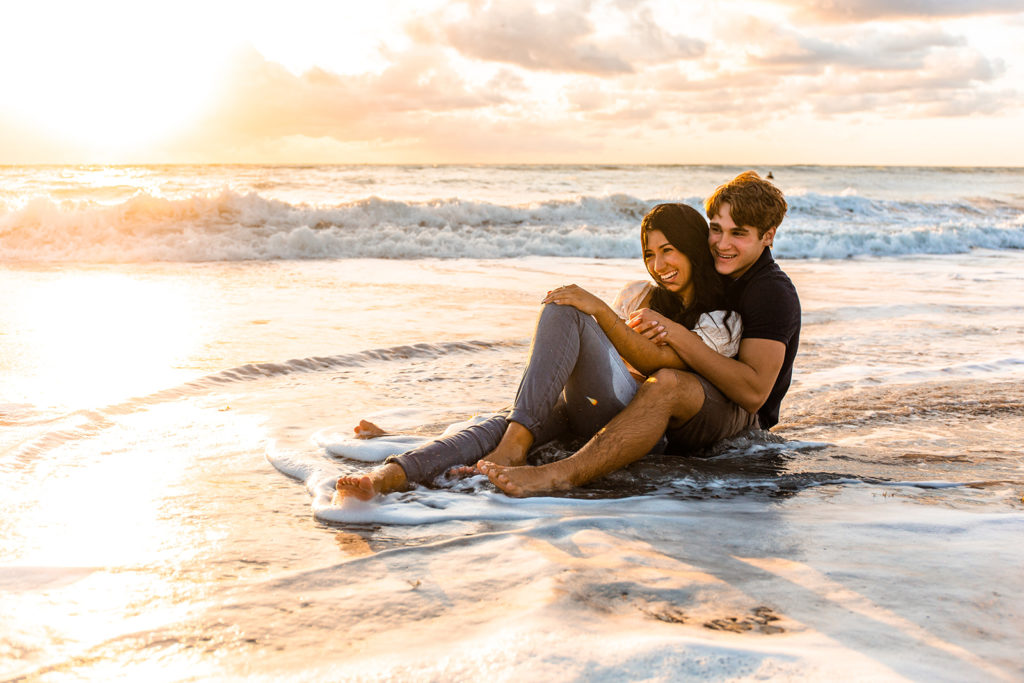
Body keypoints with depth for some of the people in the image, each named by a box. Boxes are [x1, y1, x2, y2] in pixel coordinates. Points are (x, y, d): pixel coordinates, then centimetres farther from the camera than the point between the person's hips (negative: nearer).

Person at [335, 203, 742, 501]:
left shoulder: (723, 323, 5)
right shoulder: (638, 294, 25)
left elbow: (652, 360, -11)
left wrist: (599, 309, -19)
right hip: (583, 412, 6)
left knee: (563, 311, -25)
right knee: (501, 424, -28)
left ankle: (514, 444, -39)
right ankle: (388, 475, -52)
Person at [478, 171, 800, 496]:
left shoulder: (774, 292, -13)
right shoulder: (715, 274, 12)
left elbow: (754, 393, -24)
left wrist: (677, 334, -27)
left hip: (743, 420, -9)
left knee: (666, 383, -39)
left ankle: (562, 473, -51)